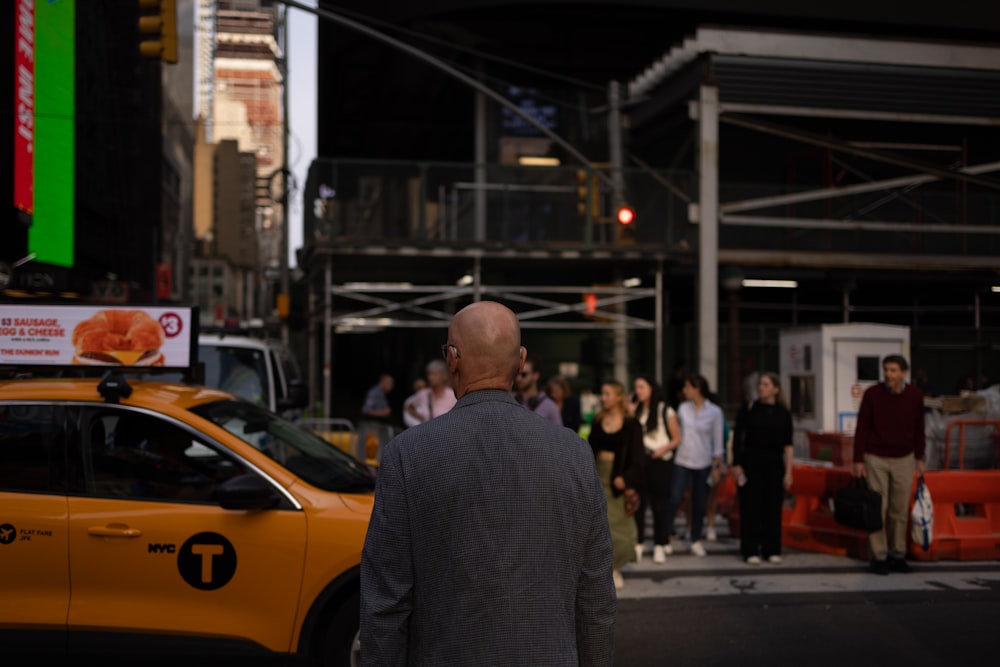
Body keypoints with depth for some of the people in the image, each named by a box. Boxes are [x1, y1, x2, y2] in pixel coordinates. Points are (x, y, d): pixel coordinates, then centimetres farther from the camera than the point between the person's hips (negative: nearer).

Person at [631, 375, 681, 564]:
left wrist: (664, 448, -16)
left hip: (660, 461, -3)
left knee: (659, 504, 2)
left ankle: (660, 545, 11)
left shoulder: (665, 411, 0)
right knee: (638, 503, 0)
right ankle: (638, 544, 7)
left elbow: (677, 438, 1)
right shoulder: (635, 410, 9)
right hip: (639, 460, 3)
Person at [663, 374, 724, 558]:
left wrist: (716, 466, 0)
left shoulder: (714, 412, -4)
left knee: (699, 504, 6)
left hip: (703, 464, -1)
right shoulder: (683, 408, 2)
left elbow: (717, 440, 0)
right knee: (674, 499, -8)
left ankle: (696, 540, 19)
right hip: (682, 461, 1)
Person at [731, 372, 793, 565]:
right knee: (751, 507, 0)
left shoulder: (783, 413, 4)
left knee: (773, 508, 4)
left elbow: (787, 445, 5)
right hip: (751, 463, -2)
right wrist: (736, 464, -5)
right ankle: (751, 551, 6)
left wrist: (788, 472, 1)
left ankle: (772, 550, 14)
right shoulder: (748, 408, 0)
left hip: (774, 464, 2)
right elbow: (737, 438, 1)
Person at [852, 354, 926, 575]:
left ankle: (897, 555, 14)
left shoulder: (915, 395, -2)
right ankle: (878, 557, 5)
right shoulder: (872, 393, -9)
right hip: (876, 459, -2)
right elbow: (861, 428, -5)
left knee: (900, 510, 5)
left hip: (904, 459, 2)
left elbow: (918, 428, 8)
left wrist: (920, 458, 9)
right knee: (877, 509, -1)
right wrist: (858, 460, -7)